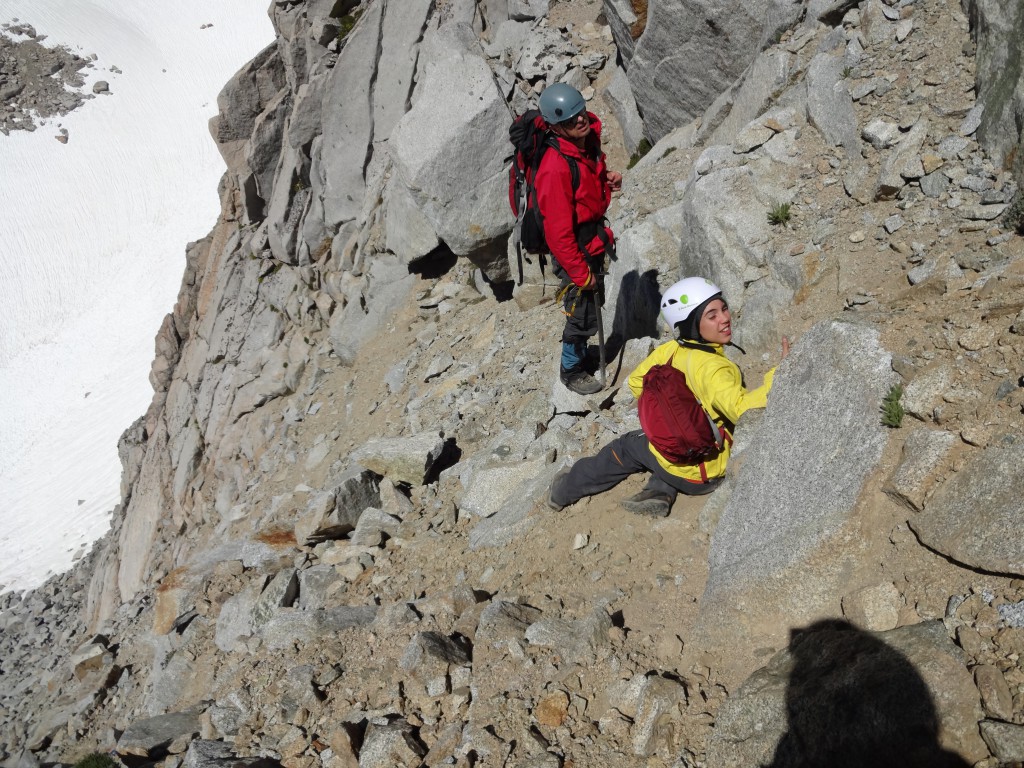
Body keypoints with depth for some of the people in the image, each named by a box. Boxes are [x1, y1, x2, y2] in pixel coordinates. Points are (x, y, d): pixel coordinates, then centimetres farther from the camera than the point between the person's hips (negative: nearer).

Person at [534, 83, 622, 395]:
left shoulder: (589, 139, -8)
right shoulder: (556, 168, -34)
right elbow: (558, 232, -29)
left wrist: (606, 178, -4)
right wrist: (581, 273, -20)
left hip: (594, 239, 8)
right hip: (574, 251, -8)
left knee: (593, 301, 27)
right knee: (582, 315, 9)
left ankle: (580, 355, 52)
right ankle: (571, 370, 35)